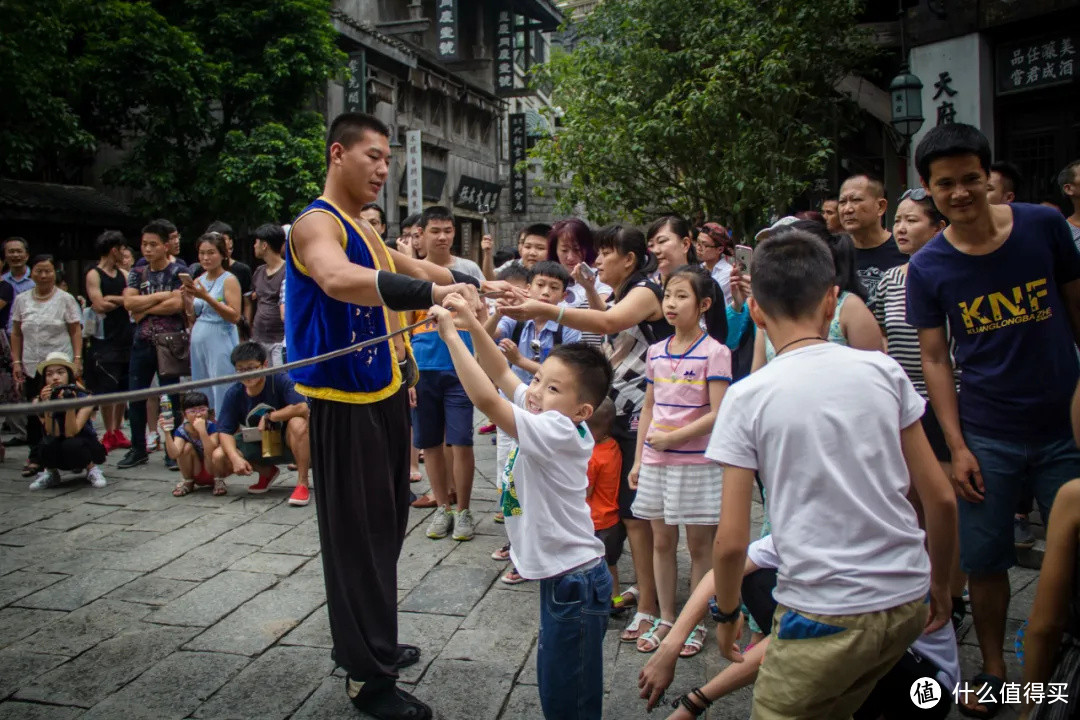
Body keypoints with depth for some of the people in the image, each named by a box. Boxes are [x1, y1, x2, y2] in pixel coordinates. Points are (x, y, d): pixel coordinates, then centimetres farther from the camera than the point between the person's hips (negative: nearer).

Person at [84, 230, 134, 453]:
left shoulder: (123, 274, 14)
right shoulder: (94, 275, -5)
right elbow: (99, 305, -15)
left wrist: (110, 300, -7)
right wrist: (122, 301, -3)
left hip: (125, 338, 6)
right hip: (104, 340, -6)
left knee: (124, 388, 8)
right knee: (107, 390, -2)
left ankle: (117, 432, 18)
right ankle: (109, 434, 6)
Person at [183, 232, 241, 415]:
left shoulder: (229, 280, -5)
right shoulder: (198, 281, 13)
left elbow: (235, 316, -15)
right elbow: (192, 319, 16)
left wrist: (207, 297, -20)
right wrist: (187, 299, -2)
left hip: (221, 344, -7)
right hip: (199, 343, 7)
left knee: (222, 398, -7)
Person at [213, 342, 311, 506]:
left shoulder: (280, 380, -22)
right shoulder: (234, 393, -10)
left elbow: (302, 407, -38)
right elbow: (225, 431, -10)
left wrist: (268, 417, -25)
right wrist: (236, 458, -29)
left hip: (288, 443, -4)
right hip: (258, 445, 5)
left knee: (298, 423, -37)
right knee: (220, 458, -17)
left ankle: (302, 484, -25)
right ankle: (267, 472, 12)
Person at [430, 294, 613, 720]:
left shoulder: (557, 431, -23)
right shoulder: (548, 417, 2)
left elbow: (486, 399, -32)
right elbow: (503, 374, 8)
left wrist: (451, 335, -28)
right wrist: (473, 326, -5)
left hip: (574, 582, -10)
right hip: (560, 575, 10)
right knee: (552, 683, 21)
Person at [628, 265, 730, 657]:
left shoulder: (714, 352, -10)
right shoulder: (656, 352, 7)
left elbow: (718, 414, -15)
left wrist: (672, 438, -16)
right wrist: (638, 459, 9)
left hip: (696, 462, -5)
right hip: (656, 462, 5)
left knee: (699, 544, 7)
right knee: (661, 541, 12)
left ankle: (696, 622, 21)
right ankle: (665, 619, 26)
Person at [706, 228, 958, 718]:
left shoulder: (747, 397, -10)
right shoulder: (883, 370, 0)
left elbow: (731, 541, -10)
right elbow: (940, 498, 3)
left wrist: (726, 614, 8)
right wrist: (941, 584, 19)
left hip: (826, 612, -5)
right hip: (908, 598, 5)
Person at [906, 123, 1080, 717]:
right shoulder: (926, 268, -4)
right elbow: (935, 361, -1)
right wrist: (956, 447, -5)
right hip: (986, 439, 0)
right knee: (983, 561, 8)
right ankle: (993, 669, 28)